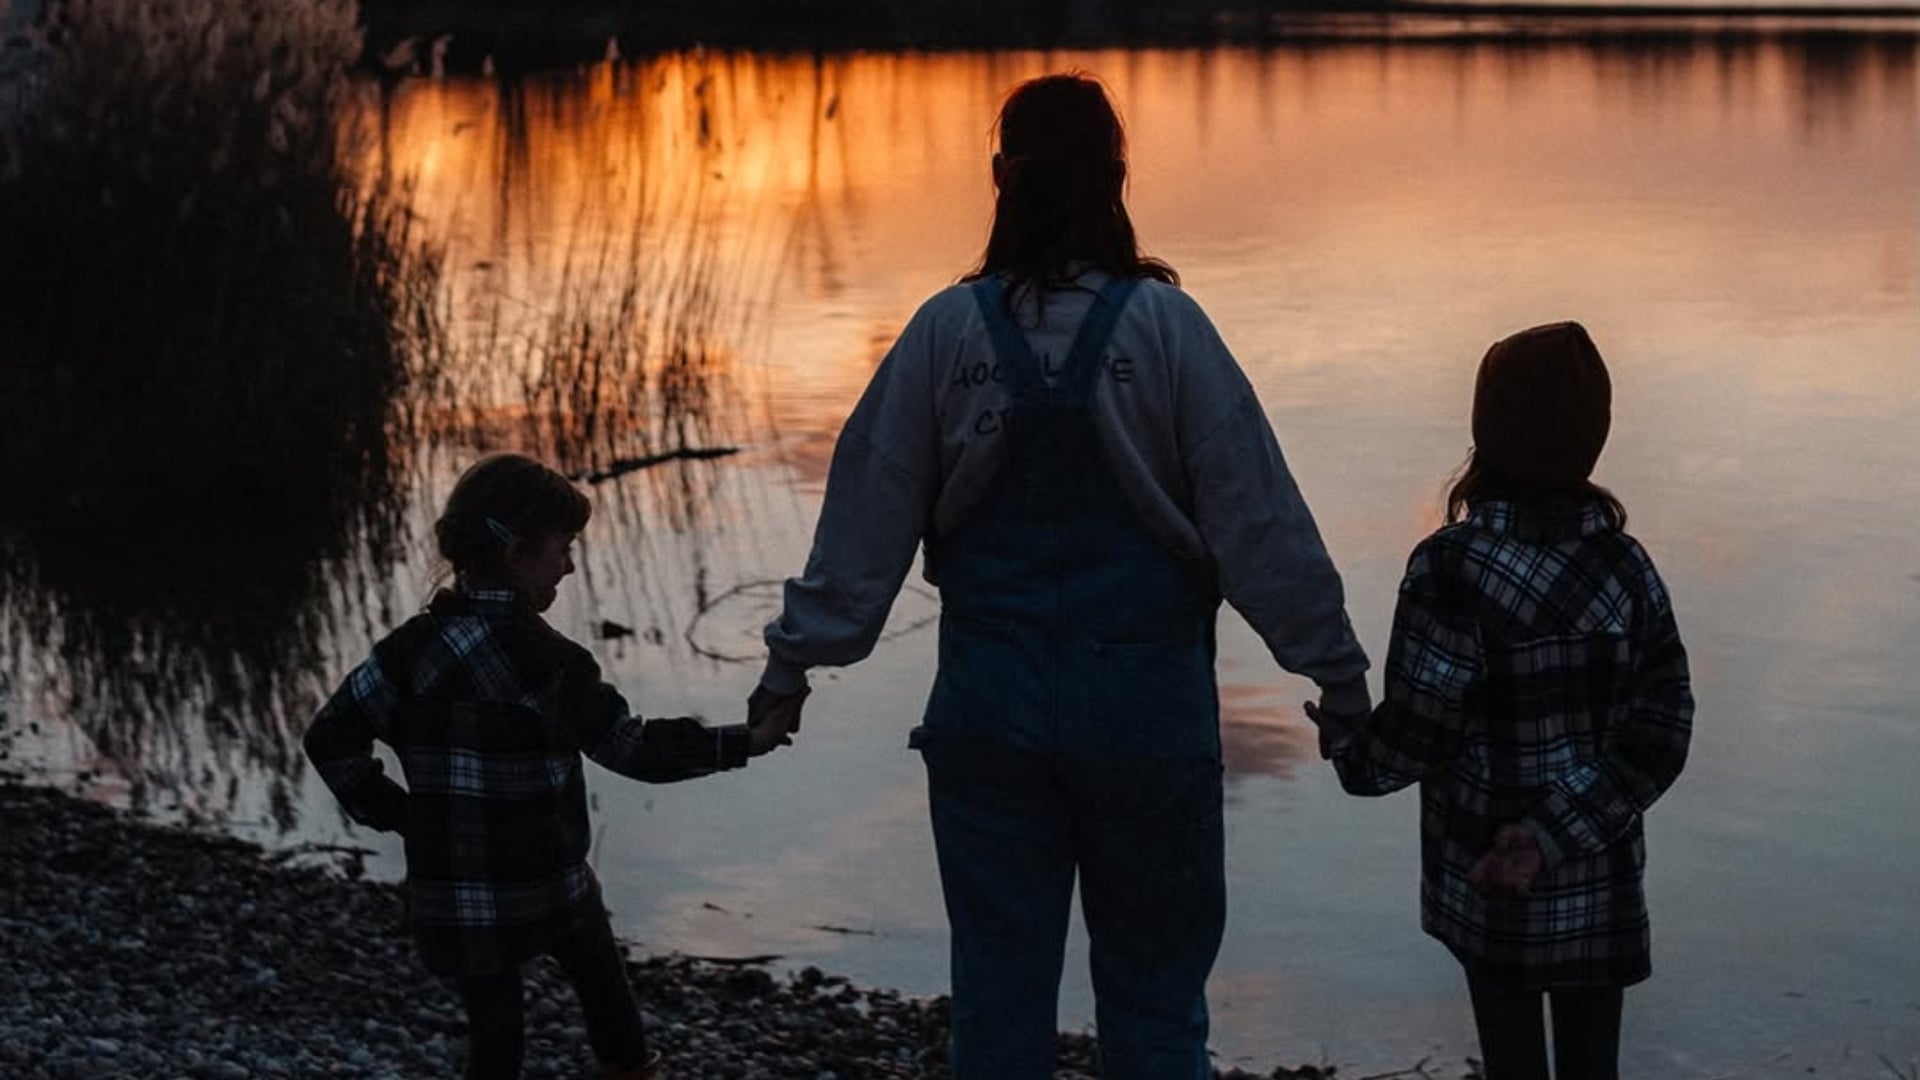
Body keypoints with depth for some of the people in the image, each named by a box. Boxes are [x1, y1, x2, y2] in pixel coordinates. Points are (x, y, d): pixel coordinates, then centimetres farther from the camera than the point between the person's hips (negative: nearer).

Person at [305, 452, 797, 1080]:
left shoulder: (415, 647, -5)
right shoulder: (545, 659, -18)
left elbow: (332, 737, -4)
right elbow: (630, 747, -13)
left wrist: (393, 813, 4)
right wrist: (745, 743, -7)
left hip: (456, 903, 3)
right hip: (548, 889, -3)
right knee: (602, 985, 23)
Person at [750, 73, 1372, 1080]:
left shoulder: (948, 329, -2)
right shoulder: (1164, 326, -7)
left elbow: (867, 515, 1)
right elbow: (1258, 517, -6)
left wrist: (793, 660, 11)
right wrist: (1335, 669, 2)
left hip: (990, 708, 2)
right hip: (1146, 710, -1)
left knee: (998, 987, 12)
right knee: (1152, 990, 10)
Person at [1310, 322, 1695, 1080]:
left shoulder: (1453, 567, -17)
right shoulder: (1625, 563, -3)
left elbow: (1415, 735, -14)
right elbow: (1660, 733, -6)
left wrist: (1345, 738, 7)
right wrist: (1558, 830, -10)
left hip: (1490, 883, -4)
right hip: (1602, 878, 4)